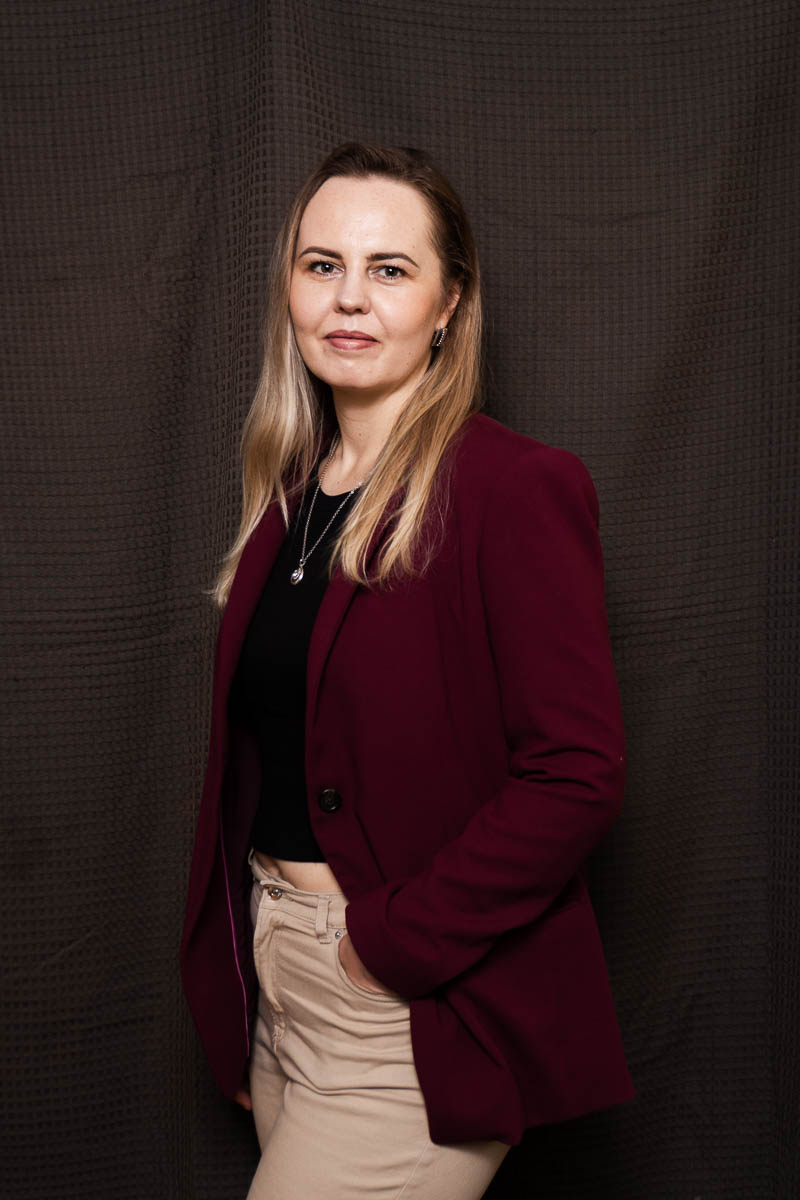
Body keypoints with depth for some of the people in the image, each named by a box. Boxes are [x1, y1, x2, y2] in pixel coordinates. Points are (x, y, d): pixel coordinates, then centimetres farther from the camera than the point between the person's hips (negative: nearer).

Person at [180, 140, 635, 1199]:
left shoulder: (516, 488, -14)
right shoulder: (290, 491, 8)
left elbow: (578, 774, -19)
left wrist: (394, 939, -17)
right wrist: (230, 998, 12)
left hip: (416, 1010, -7)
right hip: (277, 980, 7)